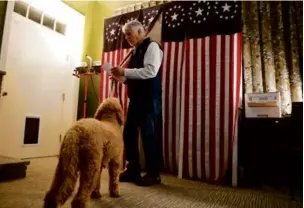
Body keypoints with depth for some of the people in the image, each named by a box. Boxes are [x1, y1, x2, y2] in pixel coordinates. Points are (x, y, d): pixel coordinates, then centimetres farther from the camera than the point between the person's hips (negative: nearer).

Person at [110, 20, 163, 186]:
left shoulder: (152, 46, -6)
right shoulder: (135, 51, 20)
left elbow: (150, 71, -22)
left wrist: (125, 71, -20)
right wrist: (121, 77, 5)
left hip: (149, 100, -9)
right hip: (136, 99, 9)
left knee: (149, 136, -3)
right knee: (128, 134, 9)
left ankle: (153, 174, 12)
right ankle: (132, 170, 22)